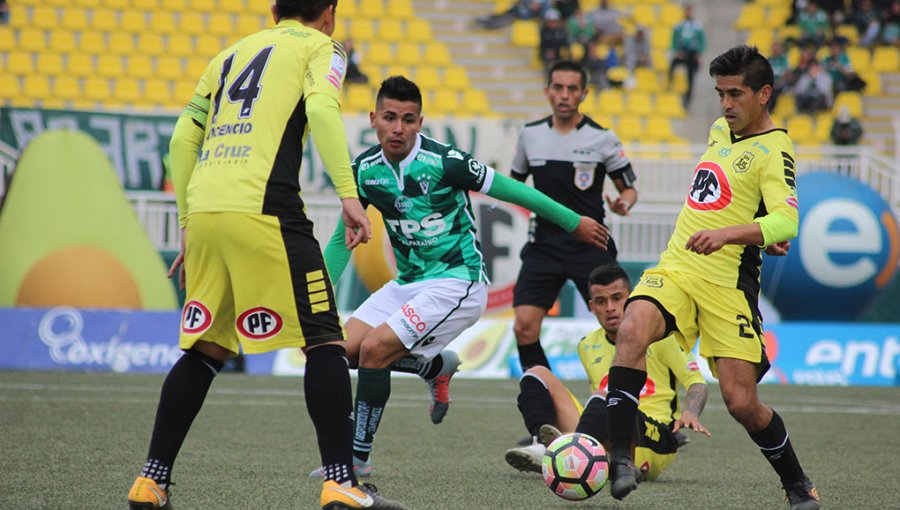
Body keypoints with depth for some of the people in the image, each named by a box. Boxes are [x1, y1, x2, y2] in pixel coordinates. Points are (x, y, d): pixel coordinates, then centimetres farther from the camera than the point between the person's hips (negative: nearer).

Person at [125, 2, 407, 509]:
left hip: (203, 209, 6)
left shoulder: (232, 54, 27)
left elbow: (183, 140, 21)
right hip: (263, 209, -6)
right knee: (324, 340, 0)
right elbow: (322, 109, -9)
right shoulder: (320, 47, 11)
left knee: (206, 349, 16)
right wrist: (349, 194, -14)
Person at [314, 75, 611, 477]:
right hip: (408, 281, 7)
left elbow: (512, 191, -9)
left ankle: (358, 457, -9)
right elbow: (342, 238, 11)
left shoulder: (444, 162, -19)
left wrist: (574, 223, -1)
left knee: (374, 348, -21)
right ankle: (436, 365, 17)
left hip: (457, 282, -7)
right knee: (342, 349, -7)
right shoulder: (364, 171, -3)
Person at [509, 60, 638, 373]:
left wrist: (624, 203, -18)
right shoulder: (530, 134, 6)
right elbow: (515, 182, 20)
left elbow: (628, 188, 4)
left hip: (590, 244, -2)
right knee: (525, 326, -9)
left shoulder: (602, 138, -3)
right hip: (544, 243, 2)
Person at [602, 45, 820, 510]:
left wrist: (727, 233, -38)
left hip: (728, 284, -6)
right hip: (675, 267, 6)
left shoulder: (774, 151, -9)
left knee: (741, 402, -7)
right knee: (633, 329, -26)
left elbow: (786, 222, -24)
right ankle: (620, 458, -28)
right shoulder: (721, 130, 15)